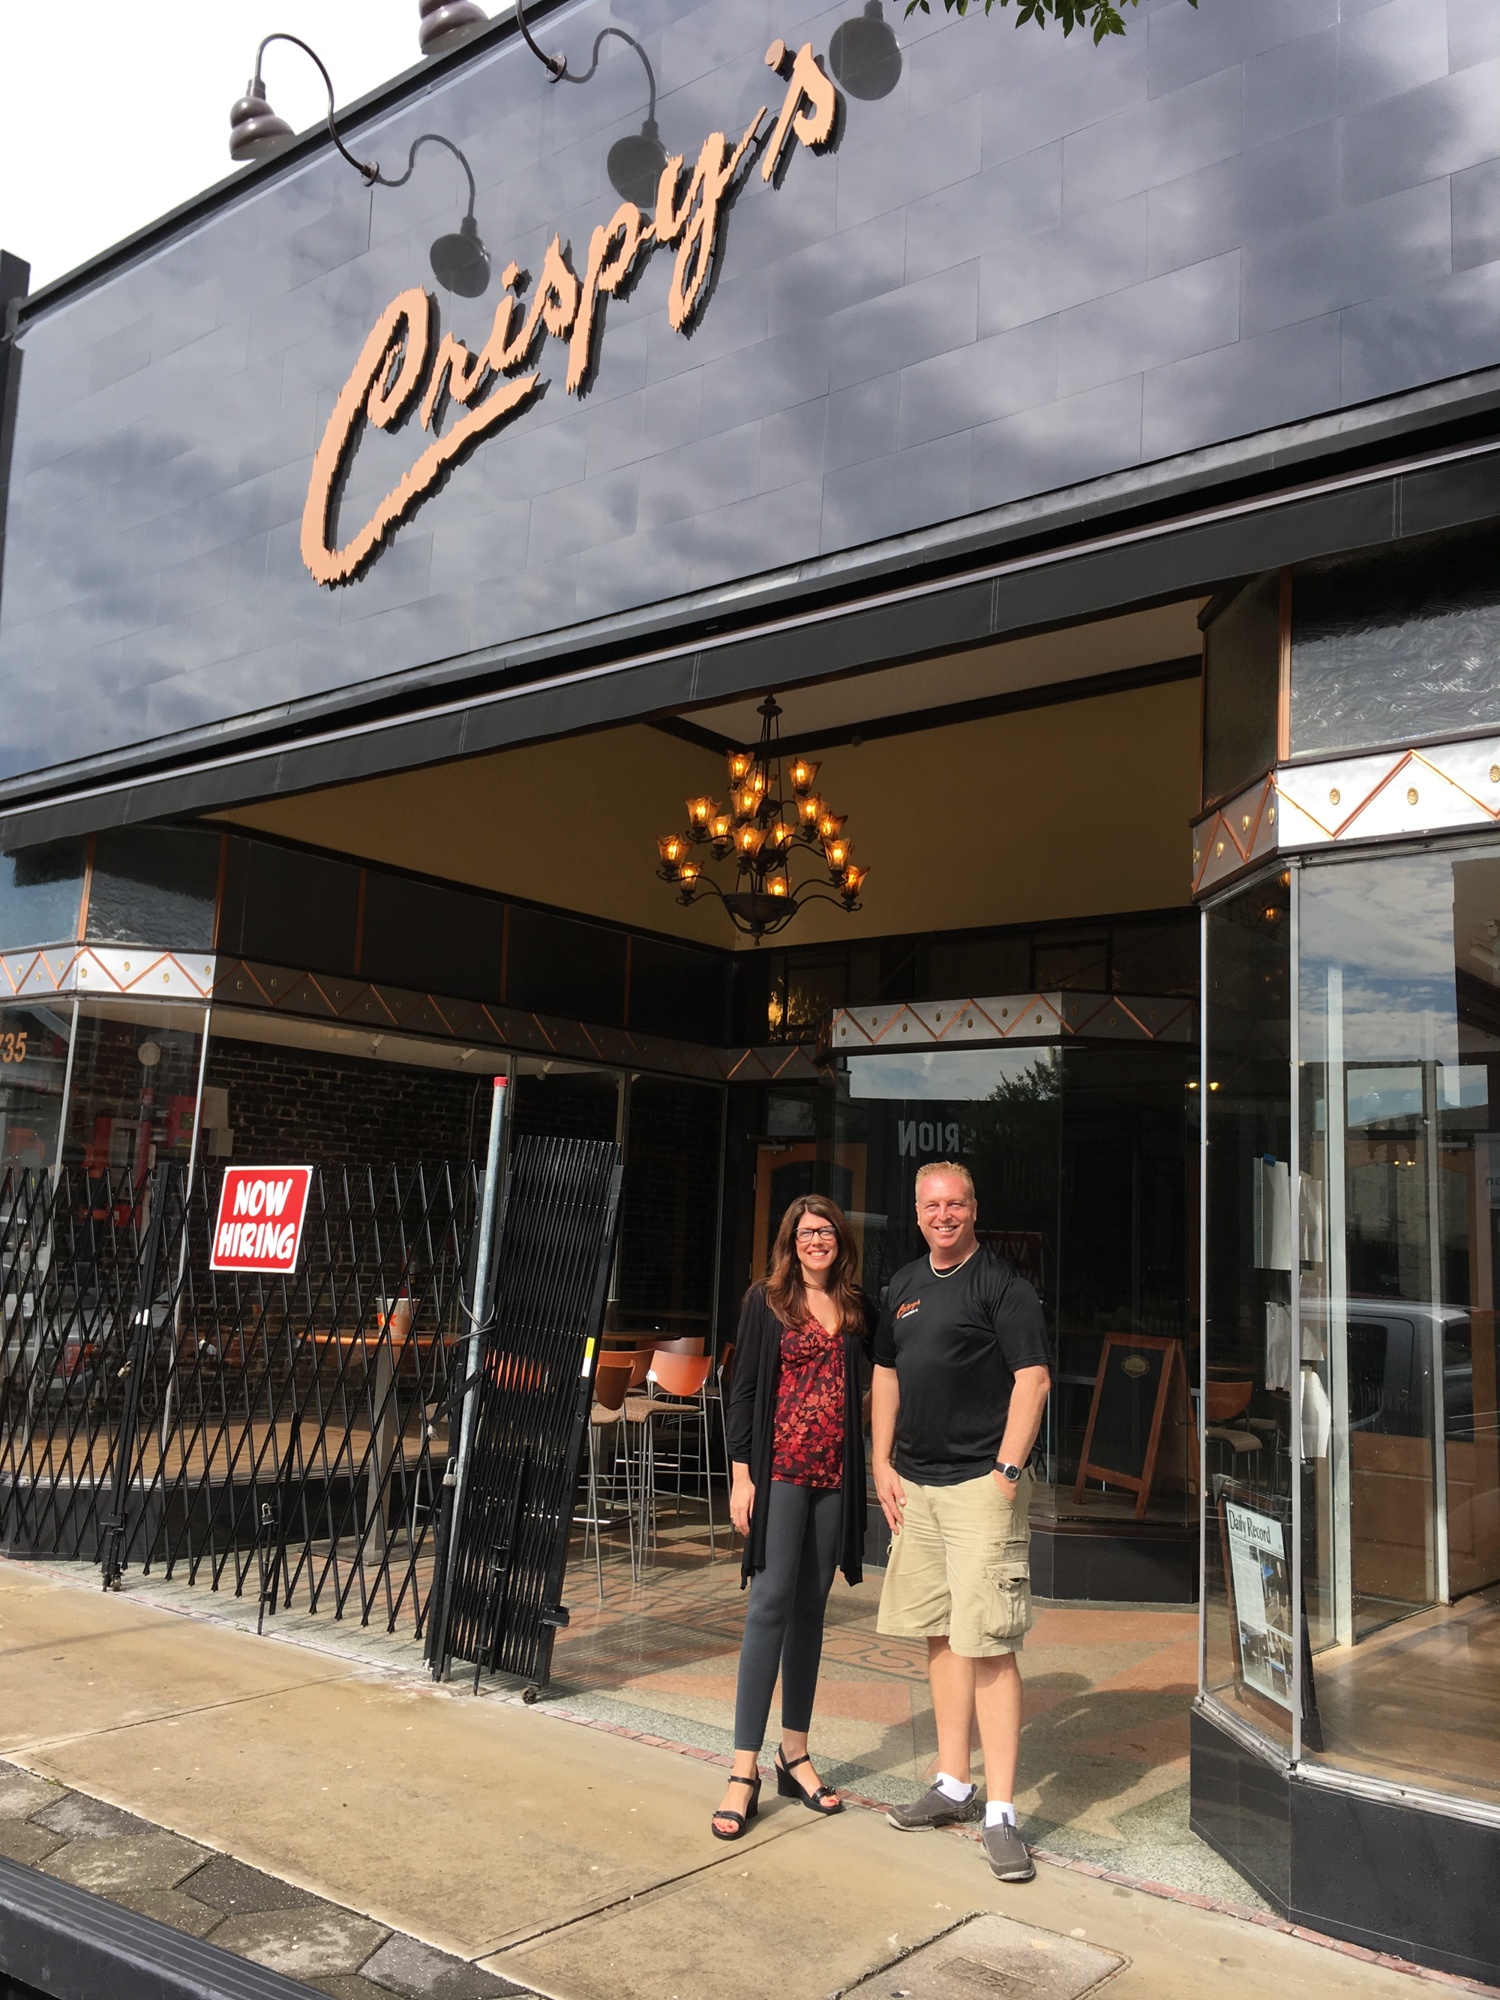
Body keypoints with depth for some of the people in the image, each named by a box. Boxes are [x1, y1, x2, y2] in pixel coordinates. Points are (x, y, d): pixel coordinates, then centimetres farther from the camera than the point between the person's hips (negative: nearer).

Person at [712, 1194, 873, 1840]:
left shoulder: (860, 1311, 10)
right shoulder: (766, 1301, 0)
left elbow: (869, 1391, 15)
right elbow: (743, 1390, -2)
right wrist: (741, 1474, -7)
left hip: (836, 1474, 4)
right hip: (781, 1468, -4)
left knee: (810, 1606, 10)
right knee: (771, 1603, -8)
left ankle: (795, 1754, 20)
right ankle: (745, 1771, -4)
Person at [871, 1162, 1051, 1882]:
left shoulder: (1001, 1285, -7)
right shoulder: (904, 1286, 14)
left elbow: (1033, 1378, -12)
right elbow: (886, 1373, 19)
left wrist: (1007, 1470, -17)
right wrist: (882, 1463, 12)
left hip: (980, 1484, -7)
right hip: (915, 1485, 7)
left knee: (988, 1646, -7)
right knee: (939, 1636, 14)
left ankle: (999, 1812, 0)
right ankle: (953, 1786, 26)